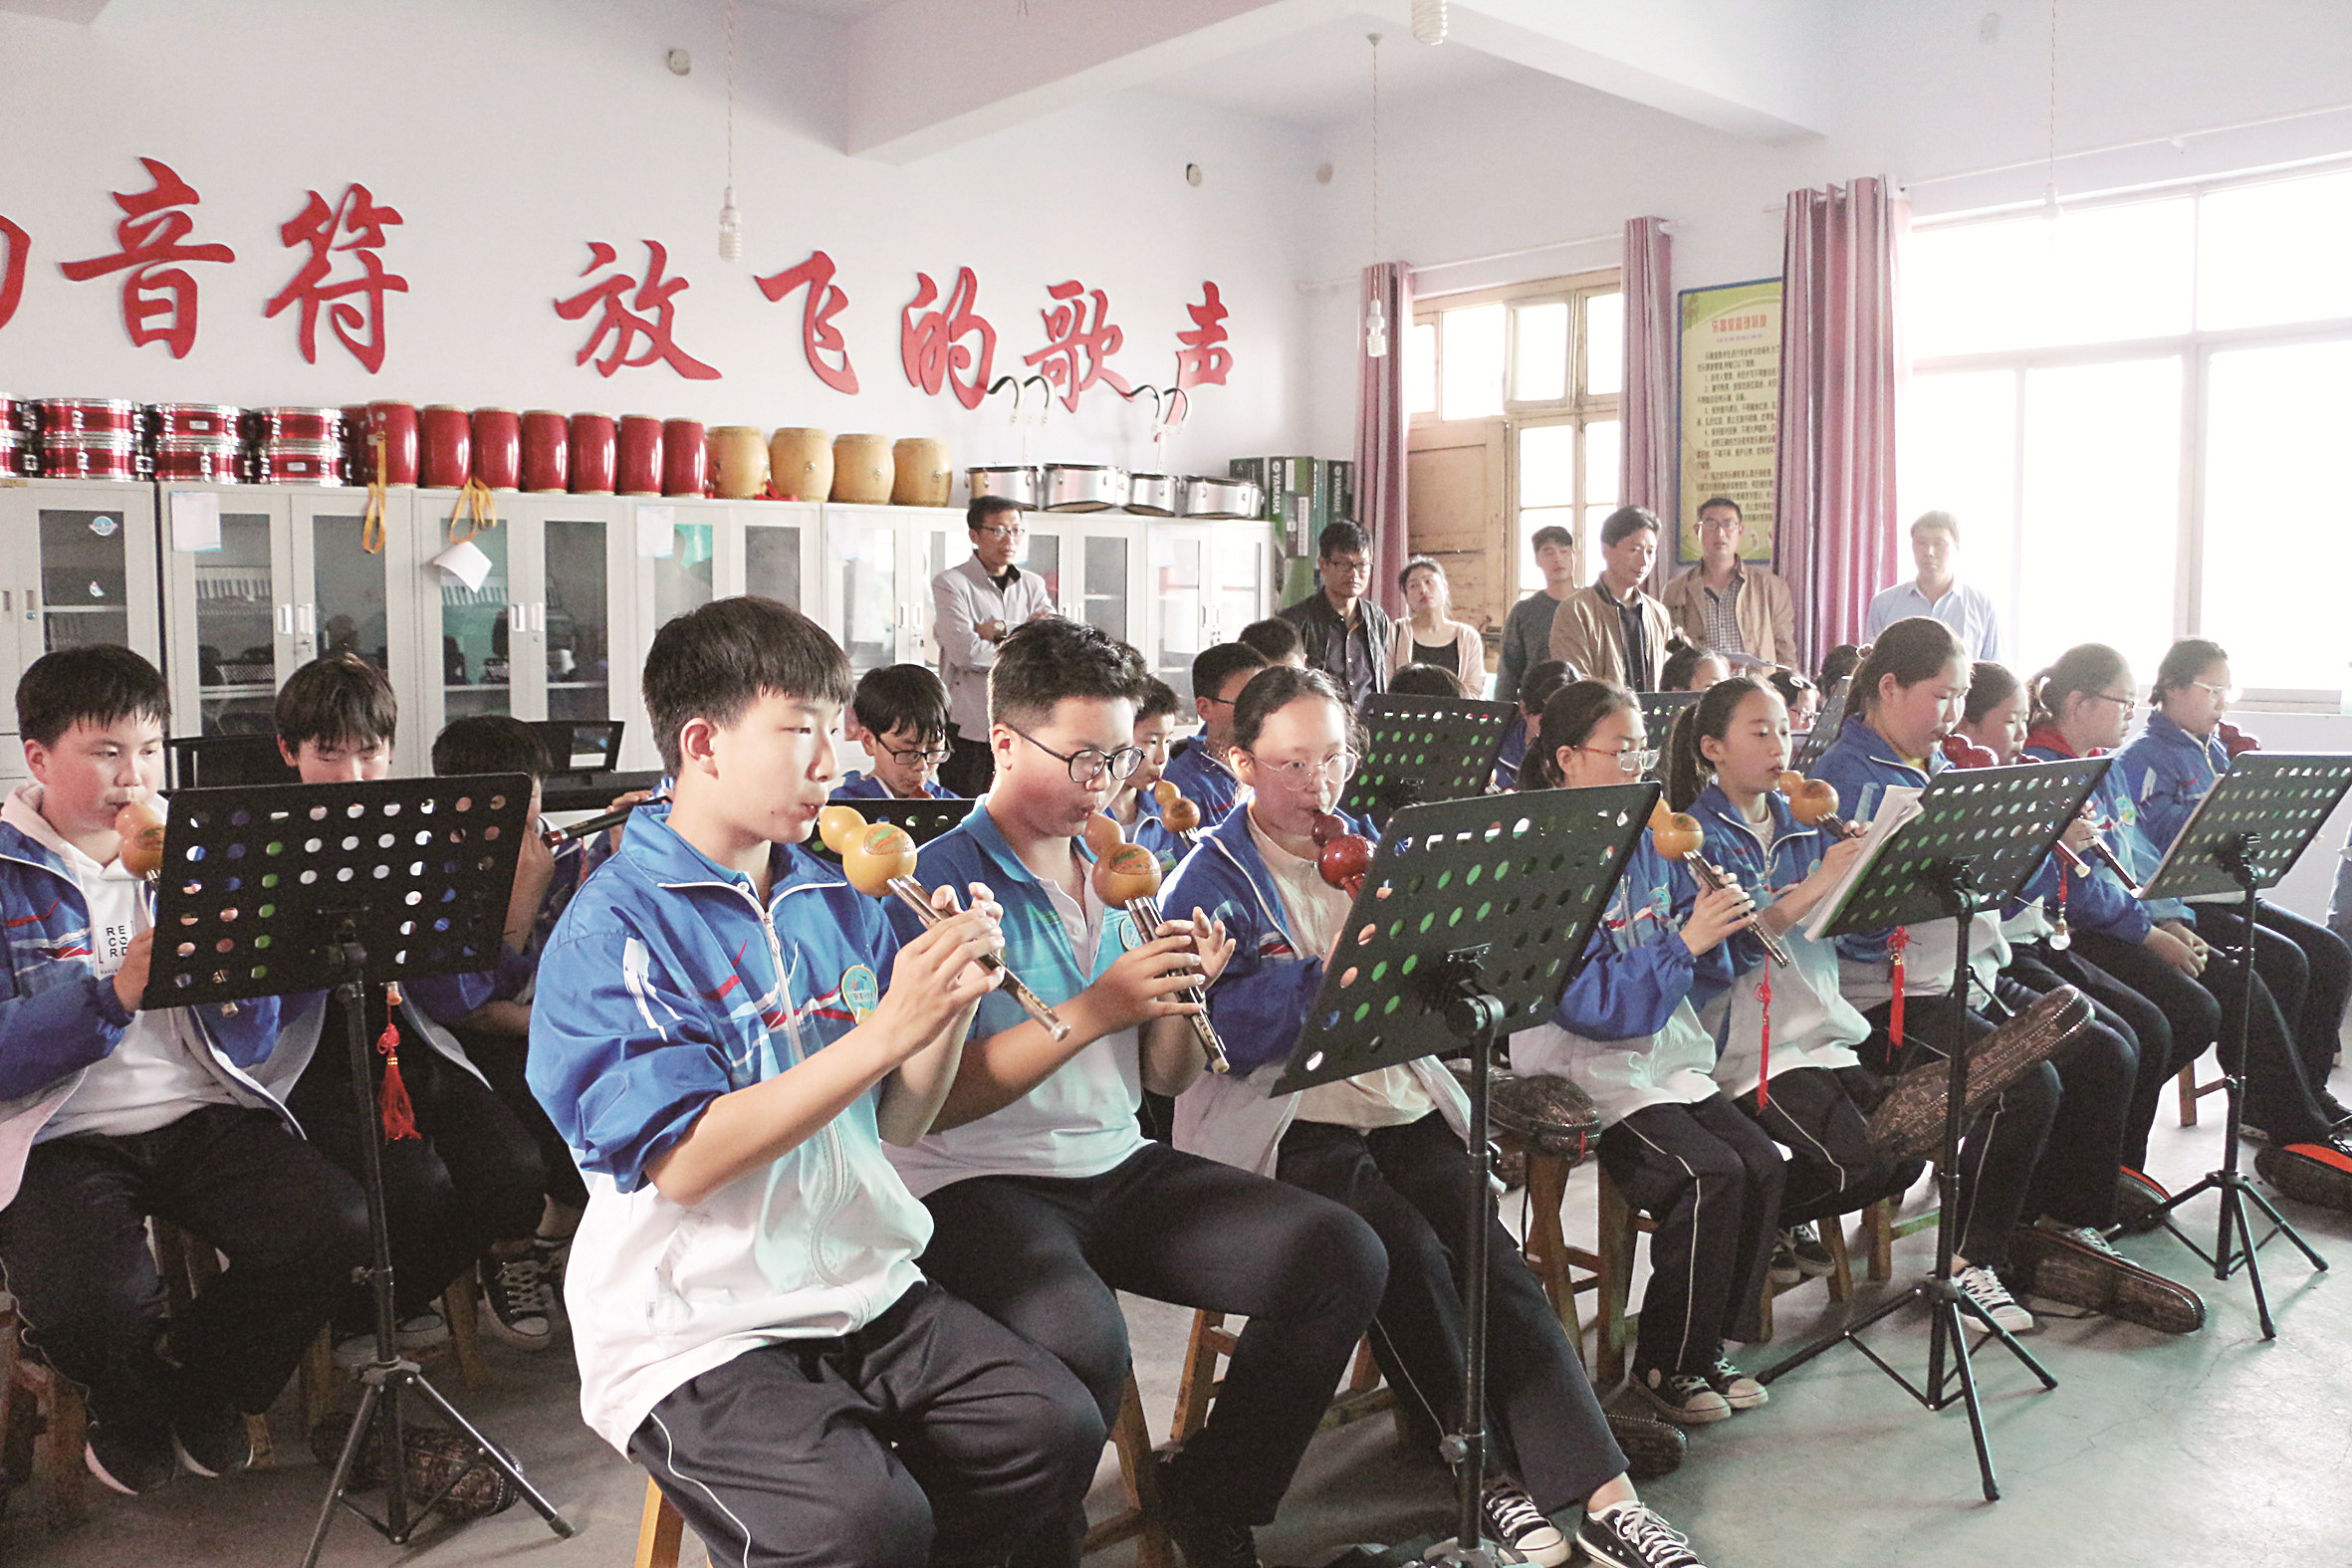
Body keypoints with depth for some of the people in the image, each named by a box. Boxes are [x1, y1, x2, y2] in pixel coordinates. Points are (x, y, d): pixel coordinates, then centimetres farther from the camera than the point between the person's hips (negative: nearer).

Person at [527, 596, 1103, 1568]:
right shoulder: (612, 929, -11)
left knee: (1056, 1427, -10)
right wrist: (887, 1030, -25)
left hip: (864, 1291, 6)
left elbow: (897, 1123, 10)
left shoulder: (835, 902, 10)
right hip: (693, 1332, -6)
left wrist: (954, 999, -8)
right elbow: (683, 1160, -21)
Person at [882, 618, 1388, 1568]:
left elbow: (1167, 1082, 14)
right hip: (976, 1185, -6)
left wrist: (1177, 999, -8)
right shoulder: (939, 882, -8)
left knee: (1343, 1257, -12)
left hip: (1120, 1169, 7)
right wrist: (1093, 1011, -21)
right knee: (1080, 1342, -38)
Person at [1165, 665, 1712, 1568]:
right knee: (1408, 1252, -26)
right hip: (1283, 1122, -4)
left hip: (1402, 1105, 4)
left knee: (1492, 1253, -18)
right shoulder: (1213, 877, 0)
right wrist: (1328, 969, -23)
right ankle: (1490, 1470, -9)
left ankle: (1603, 1492, -20)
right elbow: (1223, 1031, -14)